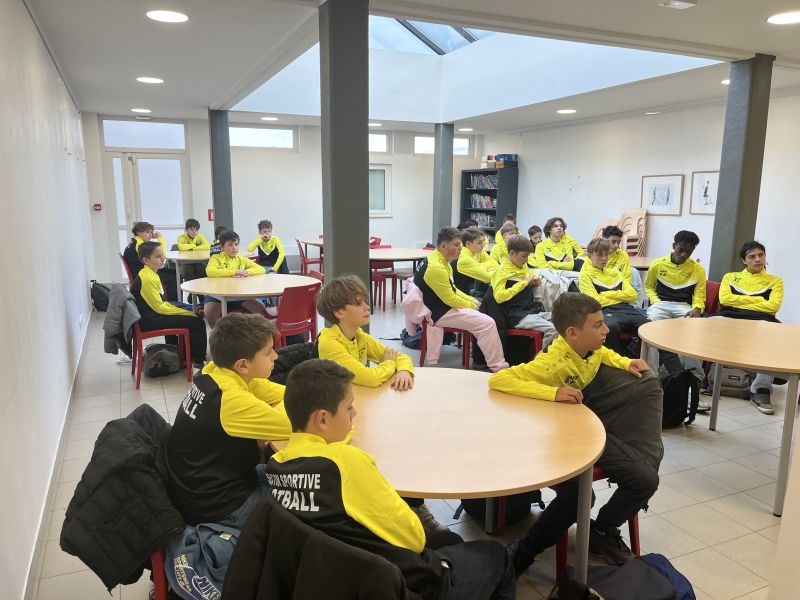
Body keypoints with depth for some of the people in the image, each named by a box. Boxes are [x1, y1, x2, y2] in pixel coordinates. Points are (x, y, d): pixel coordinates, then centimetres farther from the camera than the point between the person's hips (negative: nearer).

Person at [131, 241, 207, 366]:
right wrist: (186, 312, -12)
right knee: (196, 322, -13)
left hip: (151, 315, 11)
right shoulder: (147, 279, -20)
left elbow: (160, 302, 16)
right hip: (148, 321, -11)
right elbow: (159, 307, -19)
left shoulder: (151, 274, 12)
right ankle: (198, 361, 2)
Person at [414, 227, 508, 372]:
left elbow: (451, 289, 17)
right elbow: (449, 299, -22)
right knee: (487, 324, -17)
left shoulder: (441, 260, 7)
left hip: (445, 305, 11)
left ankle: (480, 356, 22)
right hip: (440, 313, -11)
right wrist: (471, 306, -7)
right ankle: (499, 368, -9)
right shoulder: (436, 267, -25)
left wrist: (472, 301, 8)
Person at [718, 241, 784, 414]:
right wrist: (758, 300, 5)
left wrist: (739, 302, 2)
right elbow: (724, 299, 4)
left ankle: (761, 389, -29)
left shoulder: (775, 281, 23)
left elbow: (773, 306, 3)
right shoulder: (730, 276, 26)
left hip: (760, 322, 0)